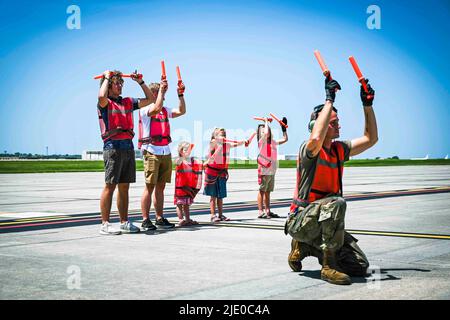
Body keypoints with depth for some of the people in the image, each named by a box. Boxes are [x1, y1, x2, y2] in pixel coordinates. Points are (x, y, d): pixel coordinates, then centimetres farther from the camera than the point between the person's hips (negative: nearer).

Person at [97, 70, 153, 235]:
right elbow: (101, 96, -25)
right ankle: (105, 224, -4)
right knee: (110, 185, -7)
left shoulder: (127, 102, 19)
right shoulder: (105, 103, 0)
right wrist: (107, 77, -10)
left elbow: (149, 99, 25)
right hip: (113, 146, -6)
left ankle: (124, 223, 15)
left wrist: (140, 82, 18)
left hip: (128, 147, 7)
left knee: (124, 187, 9)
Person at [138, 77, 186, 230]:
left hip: (166, 152, 7)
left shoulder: (165, 110, 17)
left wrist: (180, 94, 6)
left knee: (160, 186, 10)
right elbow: (156, 109, -24)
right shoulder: (145, 109, -5)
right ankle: (145, 220, -5)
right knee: (149, 186, -7)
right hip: (151, 151, -7)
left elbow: (181, 111, 14)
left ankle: (160, 219, 15)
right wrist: (161, 89, -16)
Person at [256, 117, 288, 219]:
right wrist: (266, 122, -10)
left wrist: (284, 128, 17)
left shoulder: (273, 142, 14)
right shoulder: (261, 141, -6)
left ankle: (268, 211, 16)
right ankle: (260, 212, -3)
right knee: (262, 191, -4)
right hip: (264, 171, -7)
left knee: (268, 192, 12)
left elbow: (285, 139, 21)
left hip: (272, 171, 7)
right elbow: (266, 133, -24)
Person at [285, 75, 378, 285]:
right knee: (337, 202, -38)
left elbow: (370, 138, 15)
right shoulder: (309, 149, -12)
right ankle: (328, 266, -26)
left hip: (323, 222, 8)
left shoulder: (339, 150, 9)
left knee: (360, 267, -1)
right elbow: (316, 138, -37)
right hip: (301, 221, -7)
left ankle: (303, 247, 15)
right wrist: (329, 100, -30)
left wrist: (367, 105, 5)